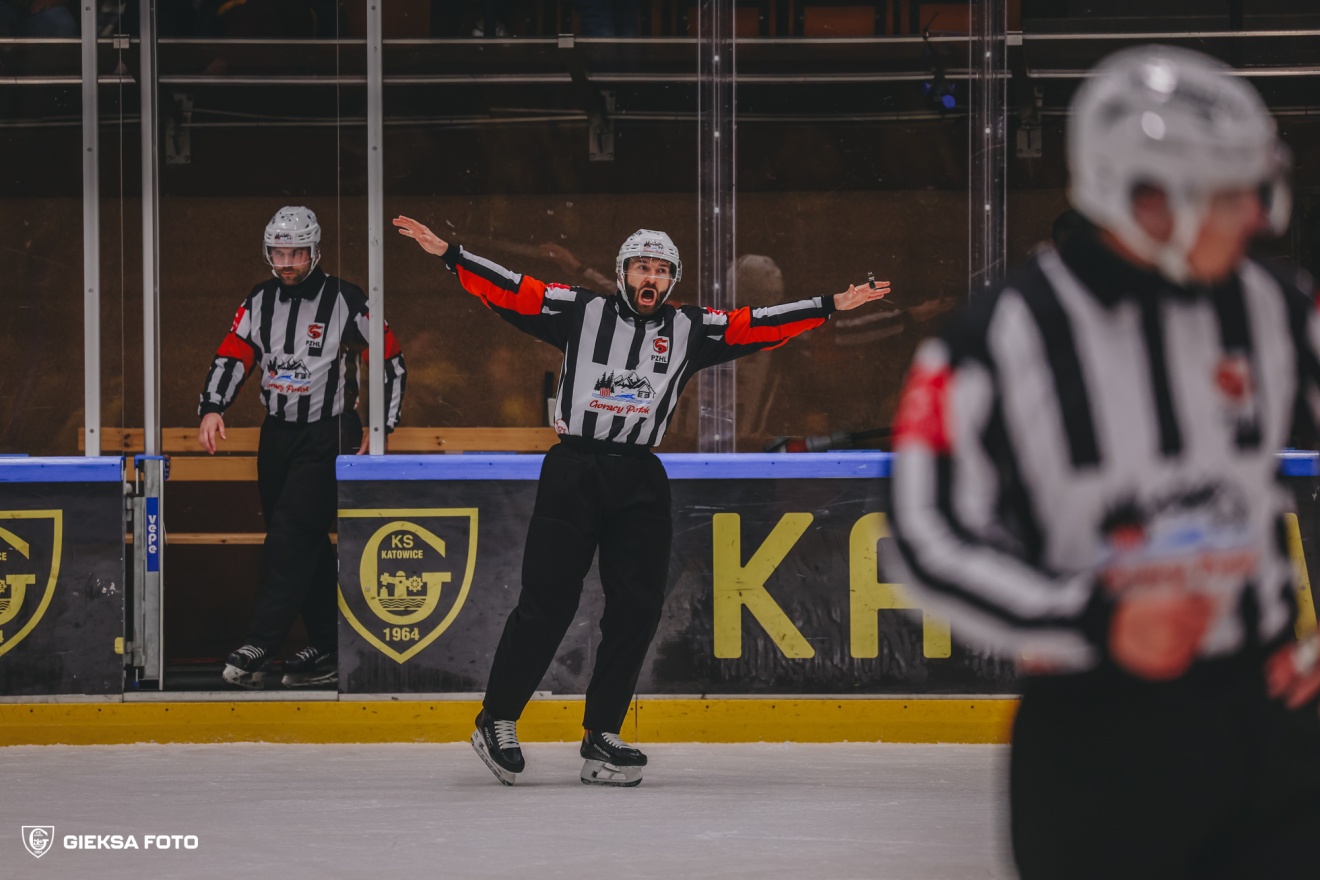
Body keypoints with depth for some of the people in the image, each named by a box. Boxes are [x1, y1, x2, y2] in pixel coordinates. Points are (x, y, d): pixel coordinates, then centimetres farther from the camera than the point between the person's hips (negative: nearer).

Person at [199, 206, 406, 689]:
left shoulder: (346, 301, -8)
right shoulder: (260, 302, 7)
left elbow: (390, 363, -2)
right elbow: (232, 358, 3)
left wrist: (379, 429, -5)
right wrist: (211, 410, -13)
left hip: (327, 437, -6)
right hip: (277, 436, 6)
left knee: (291, 539, -15)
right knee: (309, 546, 8)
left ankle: (259, 649, -19)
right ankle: (328, 652, 14)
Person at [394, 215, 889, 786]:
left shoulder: (690, 330, 12)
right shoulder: (581, 311, 5)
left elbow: (757, 327, 10)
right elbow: (511, 292, 1)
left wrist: (832, 306, 5)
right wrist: (447, 254, -8)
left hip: (640, 481, 3)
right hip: (573, 473, -3)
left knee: (636, 609, -2)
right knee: (546, 604, -6)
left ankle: (601, 737, 6)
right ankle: (496, 721, 5)